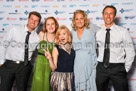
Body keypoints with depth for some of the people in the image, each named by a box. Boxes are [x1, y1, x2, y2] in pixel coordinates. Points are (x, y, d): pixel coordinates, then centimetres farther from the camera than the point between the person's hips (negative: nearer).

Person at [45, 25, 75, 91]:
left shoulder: (72, 48, 4)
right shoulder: (56, 49, -6)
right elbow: (53, 68, -8)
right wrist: (50, 58, -21)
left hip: (70, 77, 4)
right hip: (58, 77, -3)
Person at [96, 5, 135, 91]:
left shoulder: (123, 32, -4)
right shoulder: (98, 33, 4)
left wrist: (125, 69, -2)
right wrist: (96, 64, 2)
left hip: (117, 68, -2)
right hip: (101, 68, 3)